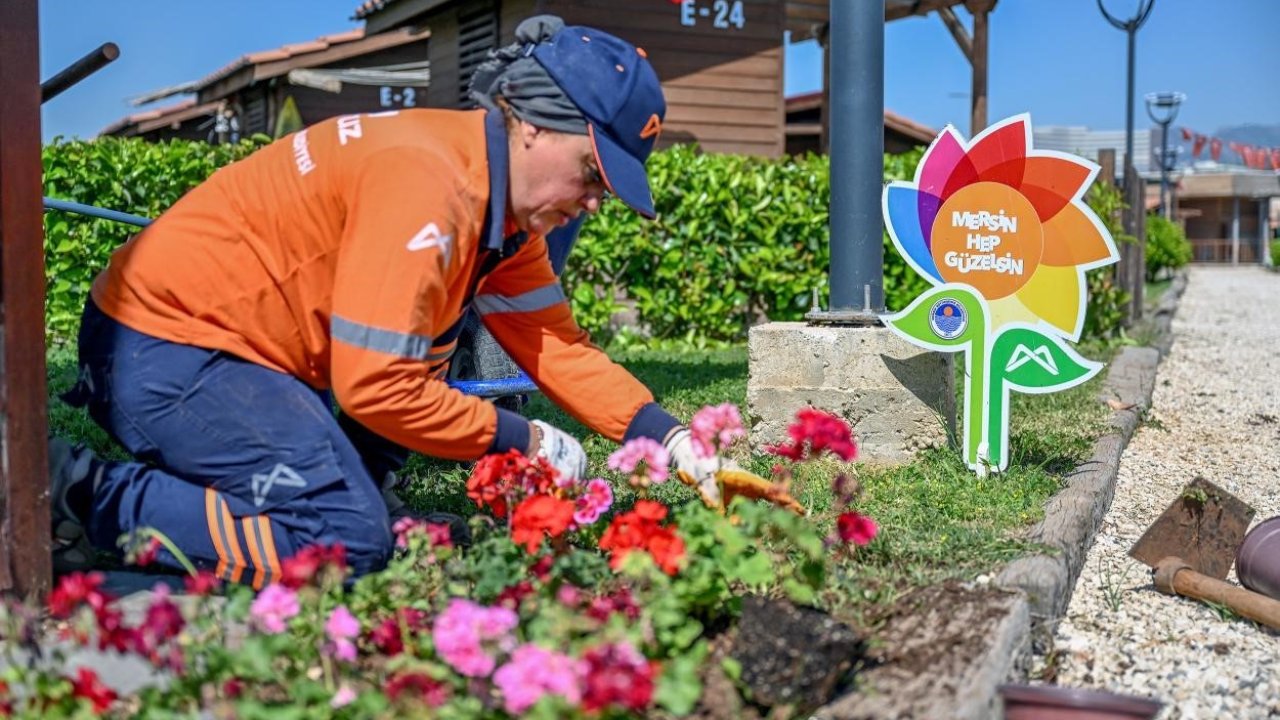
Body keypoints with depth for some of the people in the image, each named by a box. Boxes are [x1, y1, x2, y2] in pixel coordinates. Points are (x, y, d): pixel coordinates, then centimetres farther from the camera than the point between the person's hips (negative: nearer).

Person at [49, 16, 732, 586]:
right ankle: (84, 496, -8)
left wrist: (668, 437, -3)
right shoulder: (429, 182, -25)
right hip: (164, 338, -10)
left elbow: (557, 344, 6)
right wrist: (521, 440, -16)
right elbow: (376, 385, -27)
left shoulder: (503, 202, 5)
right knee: (348, 540, -15)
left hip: (235, 339, 10)